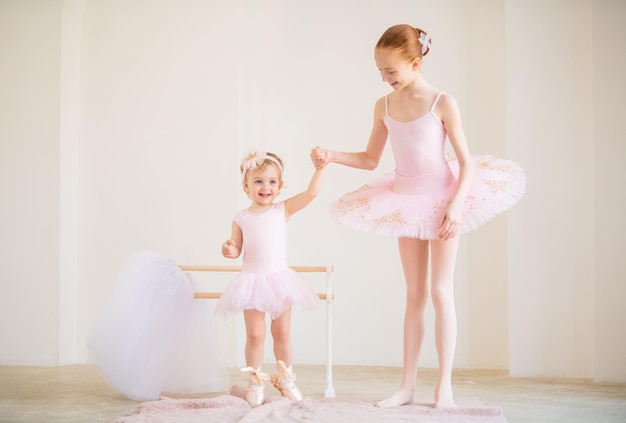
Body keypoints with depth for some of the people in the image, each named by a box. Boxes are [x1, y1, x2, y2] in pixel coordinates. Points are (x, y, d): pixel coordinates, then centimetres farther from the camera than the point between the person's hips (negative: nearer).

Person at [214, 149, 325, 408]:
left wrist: (320, 168, -21)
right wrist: (229, 251, -20)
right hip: (252, 281, -1)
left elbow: (311, 193, -11)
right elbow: (237, 250, 2)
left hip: (279, 279, 1)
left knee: (282, 332, 12)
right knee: (255, 335, 3)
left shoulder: (283, 210, -3)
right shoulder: (241, 219, -3)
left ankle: (285, 379, 26)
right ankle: (255, 383, 16)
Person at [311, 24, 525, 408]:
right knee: (414, 294, 8)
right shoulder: (384, 106, 1)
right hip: (406, 203, 4)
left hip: (442, 199, -4)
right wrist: (331, 156, -5)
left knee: (441, 291, -3)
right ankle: (408, 385, 12)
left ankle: (445, 386, 5)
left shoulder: (442, 103, -12)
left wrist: (455, 204, -23)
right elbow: (371, 160, 9)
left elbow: (467, 161, -12)